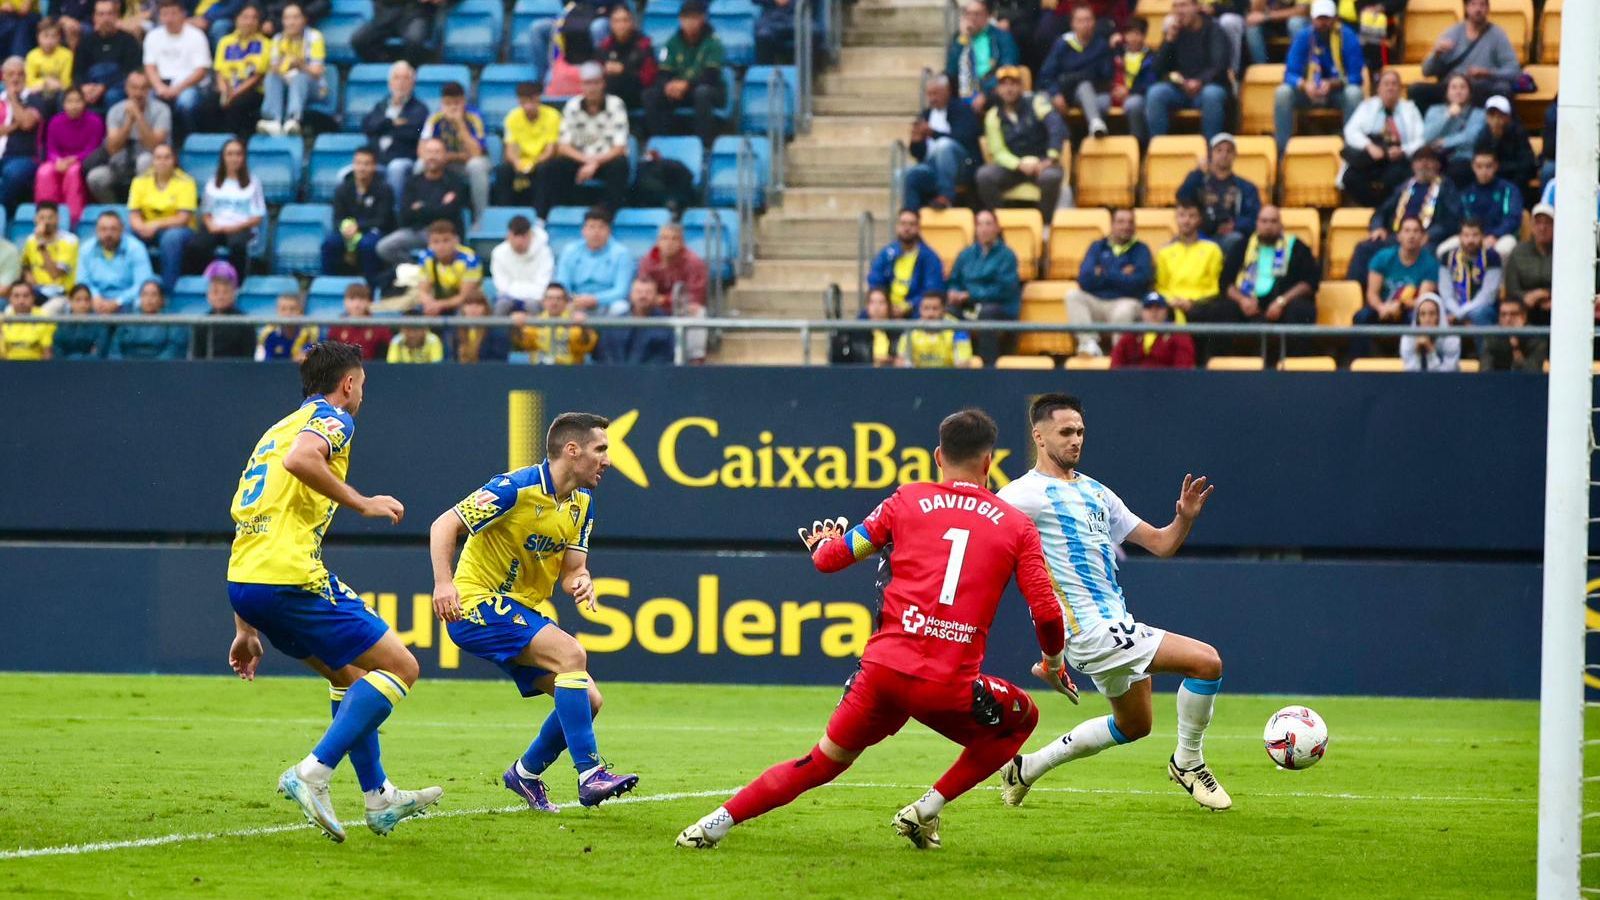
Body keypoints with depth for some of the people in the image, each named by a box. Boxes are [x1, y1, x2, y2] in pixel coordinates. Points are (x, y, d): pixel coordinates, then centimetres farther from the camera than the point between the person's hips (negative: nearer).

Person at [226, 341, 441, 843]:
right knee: (400, 667, -3)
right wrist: (362, 503, -12)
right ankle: (312, 774, -13)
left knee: (350, 673, 26)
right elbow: (299, 460, -23)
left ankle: (379, 797, 25)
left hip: (244, 578, 9)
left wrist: (246, 629, 29)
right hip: (290, 576, -9)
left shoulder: (278, 429, 28)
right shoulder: (331, 418, 3)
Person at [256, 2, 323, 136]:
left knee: (300, 77, -36)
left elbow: (317, 71, -10)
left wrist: (301, 66, -31)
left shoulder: (314, 37, -2)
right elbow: (272, 69, 2)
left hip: (309, 85, -3)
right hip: (285, 84, 3)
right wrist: (275, 69, -23)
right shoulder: (278, 39, 9)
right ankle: (274, 121, -49)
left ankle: (293, 119, -61)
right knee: (271, 77, -28)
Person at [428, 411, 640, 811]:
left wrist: (582, 583, -18)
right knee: (571, 655, -29)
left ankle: (525, 774, 24)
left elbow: (571, 569, 8)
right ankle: (590, 775, -31)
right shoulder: (517, 489, -17)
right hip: (479, 604, -9)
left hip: (522, 613, 9)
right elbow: (444, 525, -18)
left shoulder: (582, 504, 8)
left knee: (588, 701, 2)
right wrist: (444, 582, -33)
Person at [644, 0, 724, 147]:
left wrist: (687, 84, -35)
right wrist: (668, 85, -27)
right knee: (650, 94, -19)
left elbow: (712, 76, -20)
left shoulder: (712, 41, -11)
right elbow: (662, 75, -3)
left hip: (712, 92, -4)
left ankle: (705, 144, -36)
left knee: (702, 92, -39)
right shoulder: (674, 42, 1)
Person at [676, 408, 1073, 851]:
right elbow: (1047, 613, 4)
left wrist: (822, 543, 36)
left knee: (822, 763, 19)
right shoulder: (1018, 527, 7)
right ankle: (927, 810, 17)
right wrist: (1053, 665, 24)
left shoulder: (907, 500, 9)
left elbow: (830, 558, 11)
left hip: (885, 668, 2)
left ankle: (719, 821, 9)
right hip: (951, 688, -2)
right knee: (1021, 719, 27)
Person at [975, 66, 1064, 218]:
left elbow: (1057, 127, -14)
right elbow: (998, 151, 0)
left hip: (1041, 162, -2)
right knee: (984, 175, -28)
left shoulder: (1036, 103, -1)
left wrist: (1051, 159, -24)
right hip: (1013, 164, 2)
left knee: (1051, 176, -38)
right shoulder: (993, 116, 5)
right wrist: (1020, 165, -20)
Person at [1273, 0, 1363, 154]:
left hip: (1339, 92, -2)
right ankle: (1282, 149, -27)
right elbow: (1290, 74, -13)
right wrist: (1304, 85, -37)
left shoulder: (1347, 37, -13)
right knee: (1283, 92, -26)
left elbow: (1356, 77, -16)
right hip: (1309, 92, 2)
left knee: (1354, 93, -35)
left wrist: (1333, 84, -36)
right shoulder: (1303, 37, -9)